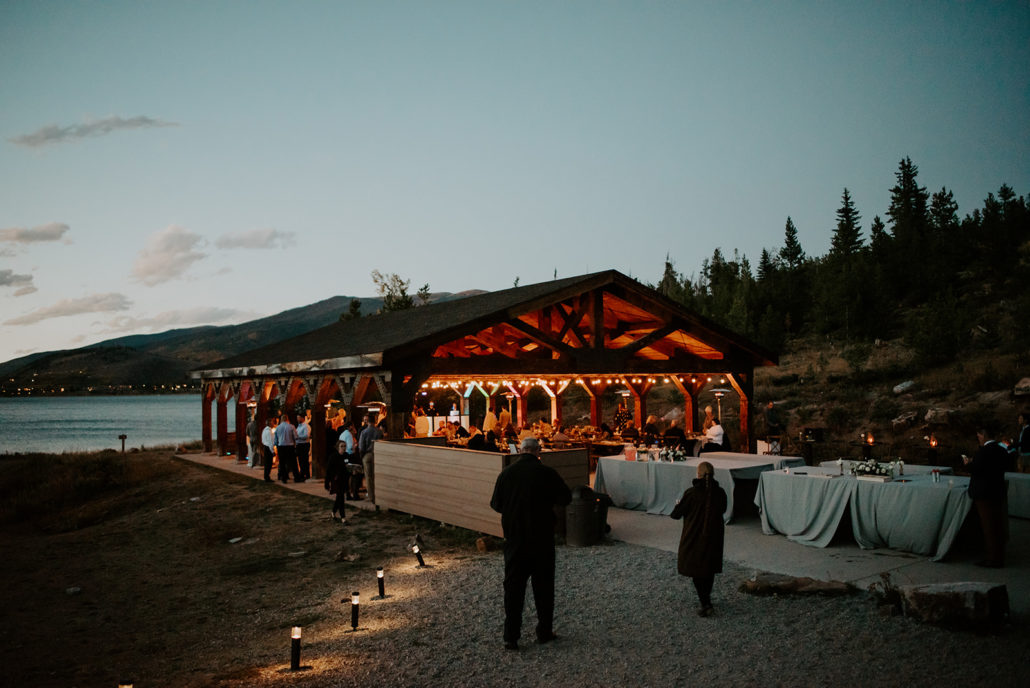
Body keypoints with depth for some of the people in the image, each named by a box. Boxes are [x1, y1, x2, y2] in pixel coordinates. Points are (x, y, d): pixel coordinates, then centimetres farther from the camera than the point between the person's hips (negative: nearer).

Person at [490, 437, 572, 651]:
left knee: (513, 587, 7)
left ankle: (511, 637, 6)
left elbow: (495, 504, 2)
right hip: (542, 539, -1)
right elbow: (566, 498, -3)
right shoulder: (547, 473, -11)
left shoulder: (506, 473, -6)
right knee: (543, 586, 12)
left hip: (514, 539, 1)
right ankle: (544, 632, 20)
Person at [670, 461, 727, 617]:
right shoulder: (720, 493, -8)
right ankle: (706, 597, 37)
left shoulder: (691, 493, -20)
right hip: (714, 537, 4)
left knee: (696, 571, 7)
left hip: (694, 537, -4)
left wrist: (677, 505, 11)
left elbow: (676, 514, -11)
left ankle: (706, 604, -2)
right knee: (710, 568, 21)